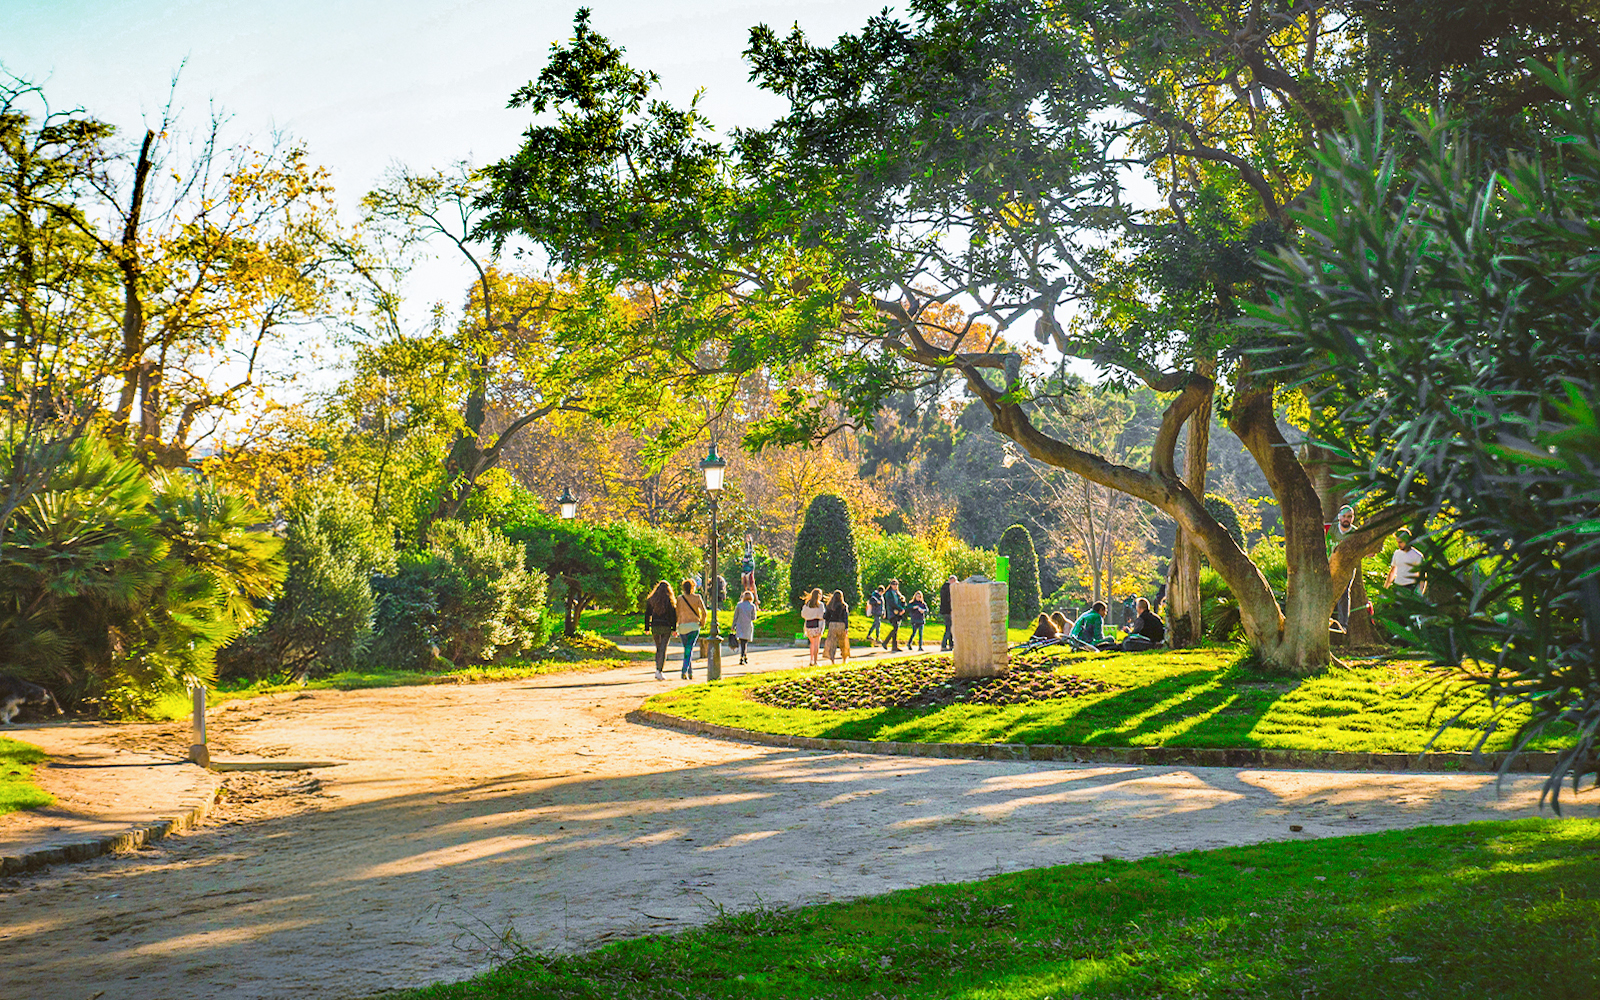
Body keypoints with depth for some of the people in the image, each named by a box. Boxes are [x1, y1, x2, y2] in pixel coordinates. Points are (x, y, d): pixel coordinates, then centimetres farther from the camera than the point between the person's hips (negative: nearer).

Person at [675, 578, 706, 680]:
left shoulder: (680, 598, 1)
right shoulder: (697, 598, -2)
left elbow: (677, 613, 4)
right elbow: (704, 612, -5)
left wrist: (676, 628, 13)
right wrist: (702, 623, 11)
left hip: (682, 626, 2)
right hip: (694, 626, -2)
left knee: (687, 649, 15)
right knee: (689, 649, -5)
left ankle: (690, 672, 18)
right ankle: (684, 671, -21)